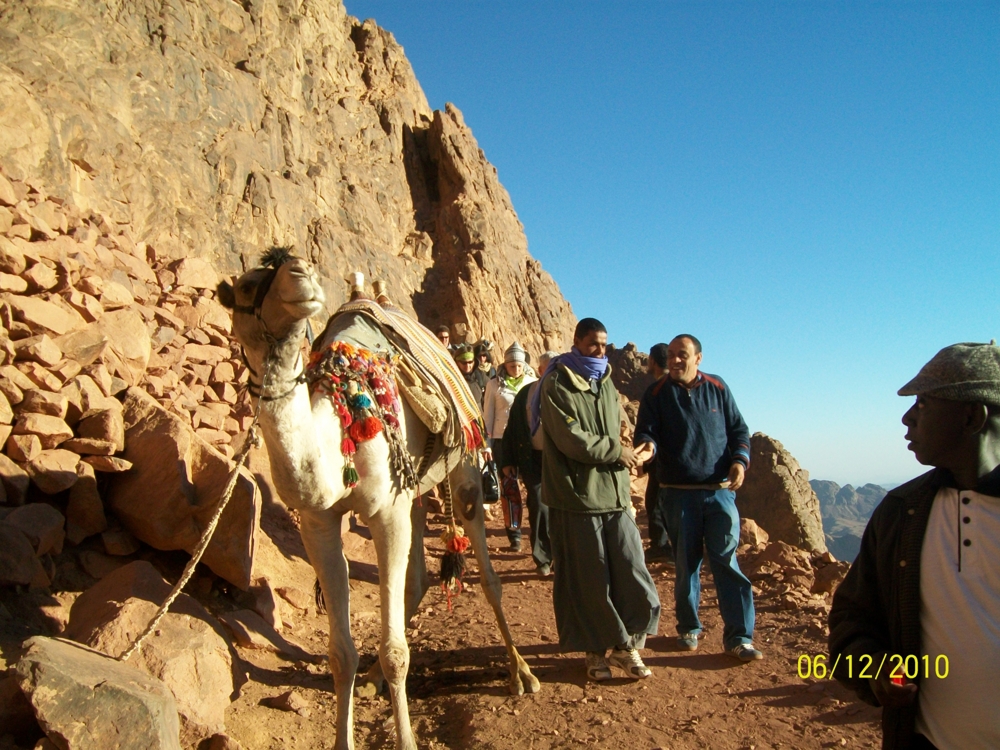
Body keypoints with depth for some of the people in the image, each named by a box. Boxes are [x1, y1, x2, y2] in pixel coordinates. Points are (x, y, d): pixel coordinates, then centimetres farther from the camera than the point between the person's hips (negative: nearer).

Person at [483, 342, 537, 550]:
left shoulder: (532, 383, 4)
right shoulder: (494, 385, 1)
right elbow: (487, 415, 4)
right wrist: (487, 443, 1)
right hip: (503, 440, 0)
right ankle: (514, 535, 13)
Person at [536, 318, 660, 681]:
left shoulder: (606, 385, 17)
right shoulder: (557, 386, -7)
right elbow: (572, 439, -16)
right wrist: (616, 451, -7)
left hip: (615, 494, 6)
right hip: (576, 497, -6)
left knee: (631, 572, 3)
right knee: (588, 581, 3)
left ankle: (626, 645, 20)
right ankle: (596, 651, 19)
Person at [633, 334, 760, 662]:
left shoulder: (717, 388, 7)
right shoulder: (656, 394, 2)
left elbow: (738, 428, 11)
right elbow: (645, 432, -4)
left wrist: (739, 459, -5)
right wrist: (647, 444, -27)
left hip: (720, 490, 1)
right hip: (678, 493, 0)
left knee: (726, 561, -2)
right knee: (686, 563, 9)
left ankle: (739, 636, 6)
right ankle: (688, 628, 25)